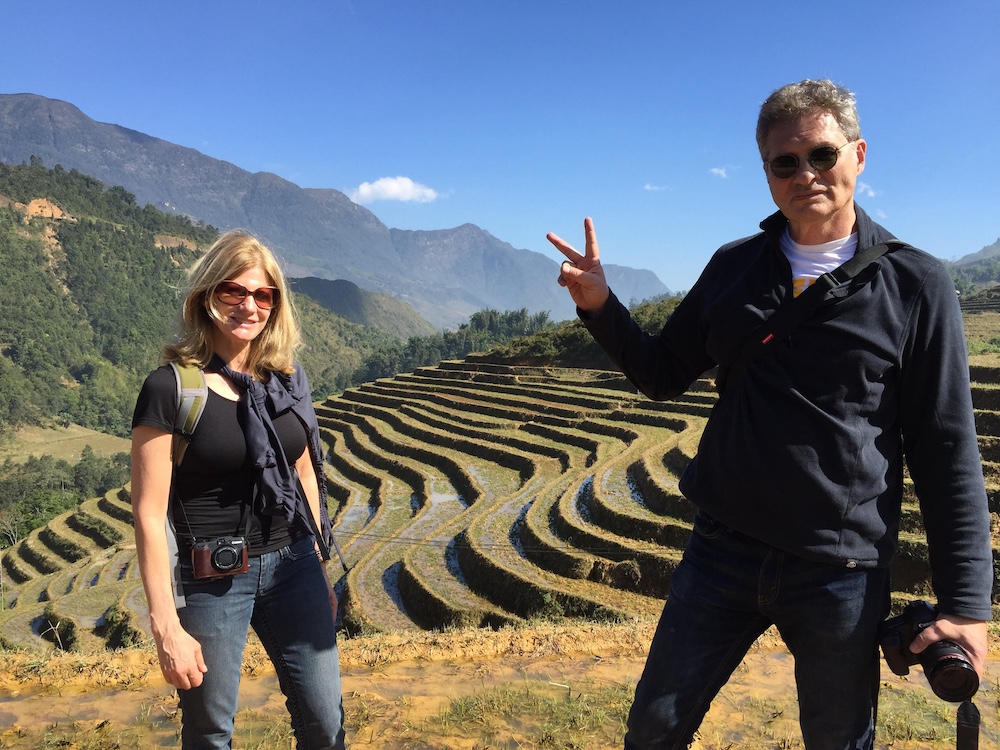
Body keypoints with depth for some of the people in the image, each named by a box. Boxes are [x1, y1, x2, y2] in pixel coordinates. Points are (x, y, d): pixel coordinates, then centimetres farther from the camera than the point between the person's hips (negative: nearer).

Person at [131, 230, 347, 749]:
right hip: (211, 580, -4)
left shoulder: (287, 381, 4)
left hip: (292, 566, 5)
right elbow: (149, 513, -13)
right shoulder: (171, 387, -12)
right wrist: (165, 626, -14)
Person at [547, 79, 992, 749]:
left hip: (842, 577, -2)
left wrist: (966, 604, -7)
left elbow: (947, 452, -5)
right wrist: (601, 306, -6)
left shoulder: (916, 285, -6)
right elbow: (664, 375, 10)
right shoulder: (734, 267, 4)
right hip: (722, 553, 3)